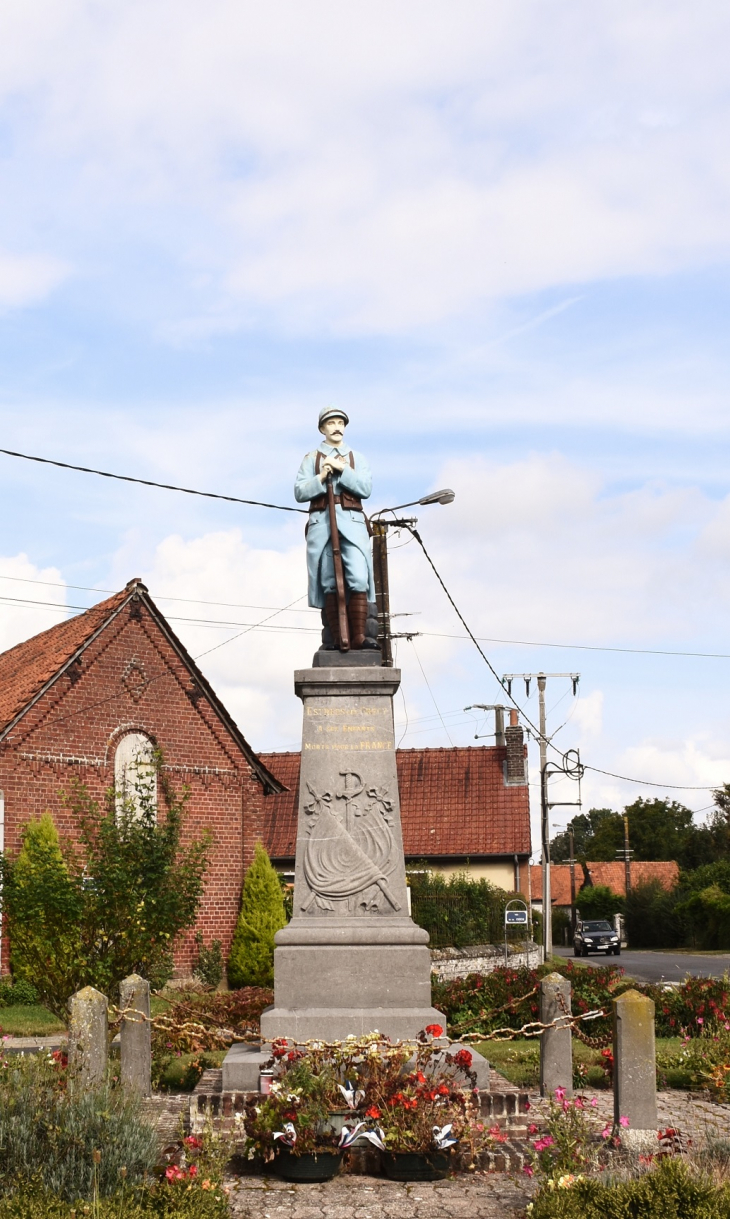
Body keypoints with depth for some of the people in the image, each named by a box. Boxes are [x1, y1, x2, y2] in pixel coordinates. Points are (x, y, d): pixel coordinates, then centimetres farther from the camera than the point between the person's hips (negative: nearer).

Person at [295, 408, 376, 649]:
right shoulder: (312, 458, 16)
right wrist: (321, 478, -8)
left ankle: (358, 635, -15)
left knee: (359, 578, -15)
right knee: (329, 582, -4)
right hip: (321, 522, 0)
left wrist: (342, 469, -6)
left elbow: (366, 488, 3)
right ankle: (337, 638, -4)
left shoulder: (357, 458, 19)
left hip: (352, 522, 0)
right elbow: (299, 493, 6)